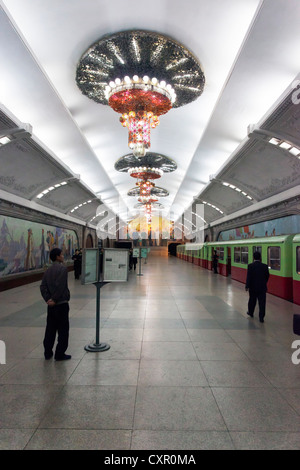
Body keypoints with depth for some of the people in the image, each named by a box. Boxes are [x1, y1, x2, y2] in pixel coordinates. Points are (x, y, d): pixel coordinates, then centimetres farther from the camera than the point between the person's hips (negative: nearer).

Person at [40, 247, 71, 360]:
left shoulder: (48, 270, 10)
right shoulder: (62, 268, -13)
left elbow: (43, 286, 3)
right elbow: (60, 286, -21)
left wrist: (48, 299, -4)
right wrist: (54, 299, -13)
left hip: (51, 305, 7)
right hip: (61, 304, -7)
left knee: (50, 329, 17)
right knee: (63, 330, 4)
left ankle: (47, 352, 26)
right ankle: (60, 354, 11)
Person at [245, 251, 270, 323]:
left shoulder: (250, 266, -12)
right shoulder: (265, 266, -6)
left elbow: (249, 277, -13)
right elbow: (267, 276, 2)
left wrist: (247, 286, -6)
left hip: (253, 287, 0)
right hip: (262, 287, 0)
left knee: (252, 301, 19)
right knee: (262, 303, 4)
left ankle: (250, 312, 38)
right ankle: (261, 318, 5)